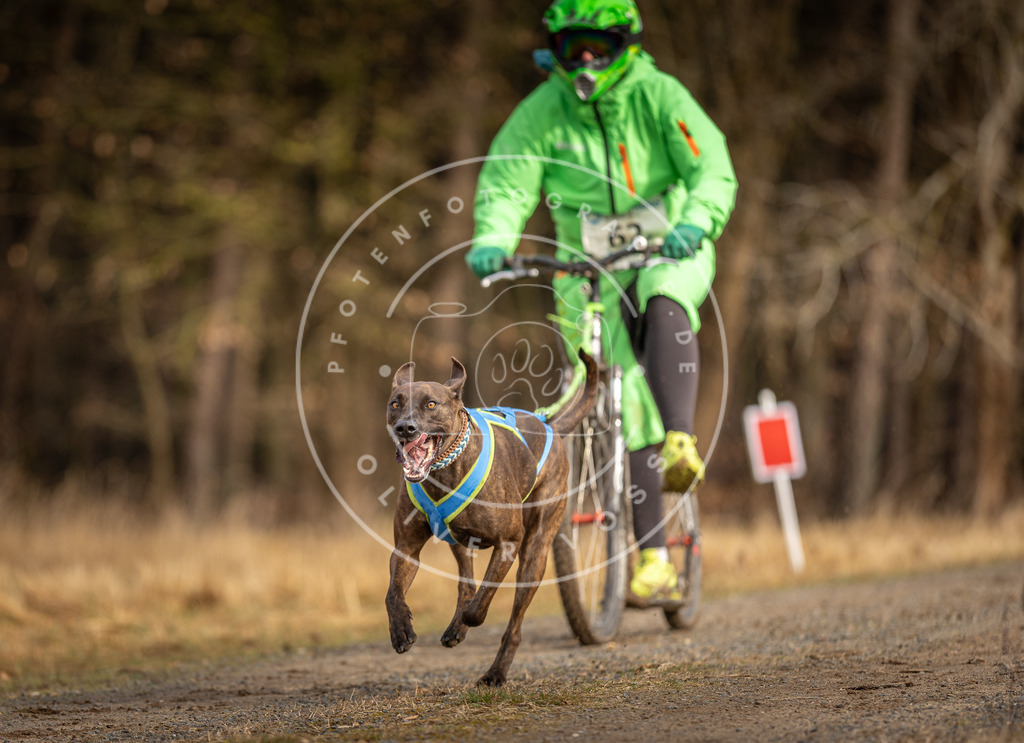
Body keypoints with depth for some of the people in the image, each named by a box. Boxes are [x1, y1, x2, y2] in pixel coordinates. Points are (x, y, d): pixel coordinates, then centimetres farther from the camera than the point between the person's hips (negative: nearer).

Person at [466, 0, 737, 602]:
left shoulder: (657, 95, -13)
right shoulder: (541, 111, -8)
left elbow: (714, 169, -22)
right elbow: (505, 184, -15)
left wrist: (696, 221, -43)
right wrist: (492, 241, -36)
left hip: (669, 254, -1)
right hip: (590, 272, 1)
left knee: (664, 303, -38)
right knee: (626, 407, -7)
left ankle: (681, 444, -43)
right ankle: (653, 558, -3)